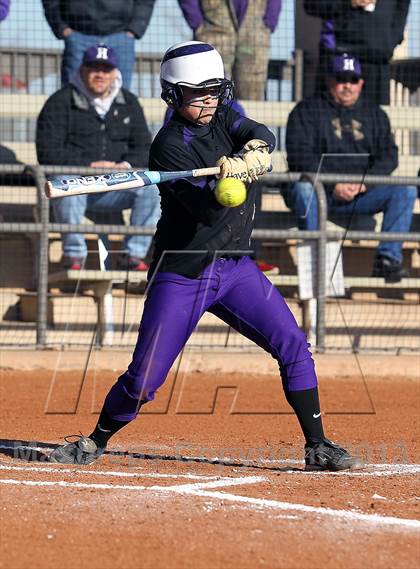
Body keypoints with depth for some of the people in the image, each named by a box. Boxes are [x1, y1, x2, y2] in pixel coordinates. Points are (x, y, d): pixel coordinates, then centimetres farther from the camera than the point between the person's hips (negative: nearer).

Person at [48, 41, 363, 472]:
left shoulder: (222, 118, 4)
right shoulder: (170, 145, -16)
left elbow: (263, 137, -15)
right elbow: (208, 211, -25)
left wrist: (246, 158, -36)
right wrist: (229, 183, -45)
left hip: (234, 266, 5)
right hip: (180, 275, -5)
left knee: (293, 345, -6)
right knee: (144, 378, -6)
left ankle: (317, 447, 0)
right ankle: (96, 441, 18)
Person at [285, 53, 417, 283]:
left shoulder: (375, 114, 17)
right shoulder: (307, 110, 3)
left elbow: (388, 155, 7)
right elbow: (300, 156, -9)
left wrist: (365, 182, -14)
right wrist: (333, 186, -21)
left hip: (362, 194, 3)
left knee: (406, 190, -17)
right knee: (304, 188, -37)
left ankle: (388, 258, -21)